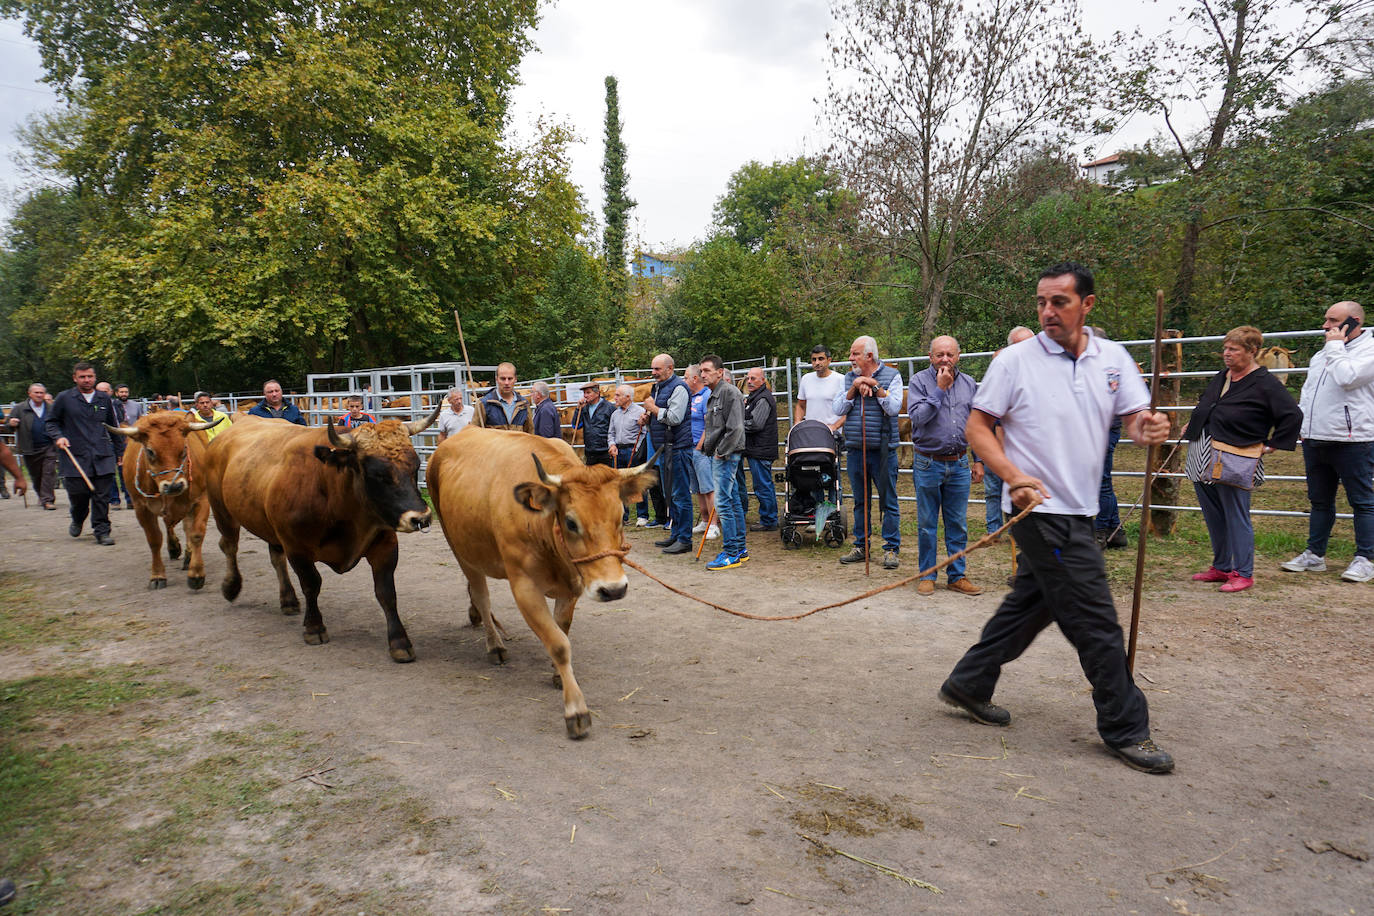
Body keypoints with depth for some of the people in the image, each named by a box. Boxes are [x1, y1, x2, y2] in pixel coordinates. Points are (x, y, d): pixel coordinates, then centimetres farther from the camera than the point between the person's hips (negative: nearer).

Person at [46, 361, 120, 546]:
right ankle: (77, 521, 30)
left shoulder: (104, 399, 12)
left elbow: (112, 426, 21)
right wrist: (58, 437, -5)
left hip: (102, 455, 1)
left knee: (102, 495, -3)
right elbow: (50, 421, 13)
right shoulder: (64, 398, 4)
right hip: (75, 455, -1)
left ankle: (102, 531, 4)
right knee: (78, 493, -1)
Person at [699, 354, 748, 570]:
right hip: (719, 455, 10)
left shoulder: (729, 392, -12)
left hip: (727, 455, -10)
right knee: (733, 501, 13)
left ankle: (731, 554, -7)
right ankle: (740, 549, 19)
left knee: (723, 503, -11)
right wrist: (705, 447, 14)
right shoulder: (713, 396, 19)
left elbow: (735, 428, -20)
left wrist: (721, 452, -17)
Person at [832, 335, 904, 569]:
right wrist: (855, 388, -10)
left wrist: (876, 387, -14)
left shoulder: (891, 375, 1)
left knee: (889, 502, 0)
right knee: (860, 502, 12)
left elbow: (894, 408, -11)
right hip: (854, 449, 4)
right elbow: (838, 409, 1)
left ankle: (891, 548, 9)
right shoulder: (849, 378, 11)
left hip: (882, 450, -4)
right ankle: (861, 547, 21)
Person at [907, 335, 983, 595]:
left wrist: (978, 460, 11)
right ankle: (927, 576, 16)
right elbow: (917, 416, -16)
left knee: (958, 525, 8)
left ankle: (957, 576, 18)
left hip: (959, 465, 3)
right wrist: (940, 389, -16)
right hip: (928, 464, -3)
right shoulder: (919, 381, -2)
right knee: (927, 525, 4)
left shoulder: (969, 384, 9)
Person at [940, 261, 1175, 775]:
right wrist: (1012, 475, -21)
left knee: (1032, 605, 16)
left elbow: (1134, 420, 4)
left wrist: (1149, 429, -21)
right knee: (1096, 621, -3)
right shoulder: (1015, 361, -8)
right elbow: (977, 426, -6)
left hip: (1077, 510, 7)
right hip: (1040, 508, -6)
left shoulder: (1113, 358, 7)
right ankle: (1125, 729, 13)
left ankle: (968, 685, 31)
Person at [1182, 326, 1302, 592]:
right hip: (1203, 457, 8)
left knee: (1236, 518, -2)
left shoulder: (1264, 383, -7)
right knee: (1213, 517, 14)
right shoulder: (1220, 378, 15)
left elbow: (1293, 415, -10)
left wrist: (1271, 445, -8)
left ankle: (1243, 573, 8)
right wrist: (1192, 425, 22)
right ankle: (1221, 567, 26)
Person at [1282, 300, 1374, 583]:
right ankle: (1315, 555, 21)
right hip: (1315, 441, 8)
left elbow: (1346, 378, -24)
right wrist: (1302, 427, 13)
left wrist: (1335, 347, -11)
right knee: (1320, 501, 13)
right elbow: (1307, 392, 23)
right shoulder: (1321, 354, 17)